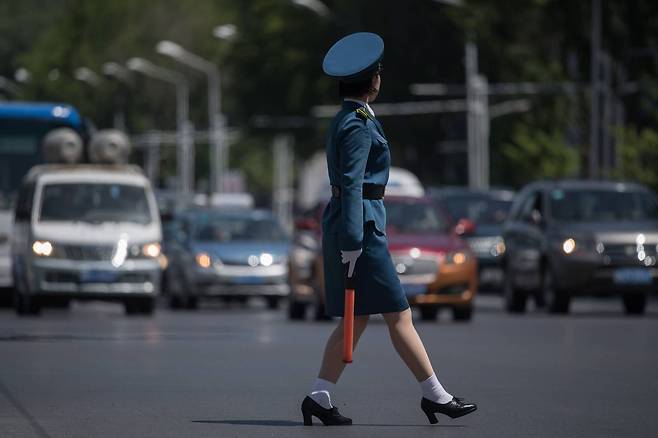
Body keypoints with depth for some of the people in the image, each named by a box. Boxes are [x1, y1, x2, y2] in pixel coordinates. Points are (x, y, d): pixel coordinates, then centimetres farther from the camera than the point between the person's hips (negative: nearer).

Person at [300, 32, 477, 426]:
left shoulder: (349, 120, 16)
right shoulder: (359, 127, -15)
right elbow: (352, 186, -20)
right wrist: (352, 244, -23)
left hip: (357, 224, 10)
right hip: (360, 225, -10)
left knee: (357, 320, 8)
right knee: (399, 315, -4)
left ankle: (320, 397, 4)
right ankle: (435, 395, 0)